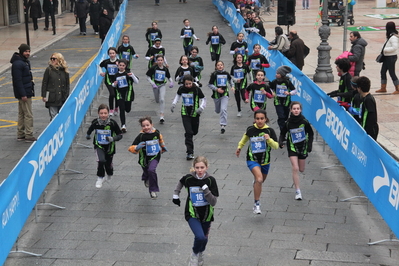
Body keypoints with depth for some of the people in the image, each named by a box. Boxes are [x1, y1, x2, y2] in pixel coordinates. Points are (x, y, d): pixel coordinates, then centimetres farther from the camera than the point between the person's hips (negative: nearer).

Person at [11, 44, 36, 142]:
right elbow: (18, 80, -22)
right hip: (24, 93, -10)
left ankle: (20, 135, 23)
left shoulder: (26, 62, 14)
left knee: (21, 114, 15)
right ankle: (29, 136, -1)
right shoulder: (17, 63, -18)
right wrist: (23, 94, -23)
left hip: (27, 92, 10)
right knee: (28, 115, -6)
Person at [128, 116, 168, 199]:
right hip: (144, 158, 0)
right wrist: (137, 148, -41)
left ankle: (153, 190, -8)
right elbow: (131, 148, -20)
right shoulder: (141, 136, -20)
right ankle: (146, 179, 61)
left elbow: (161, 140, 14)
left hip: (155, 156, 0)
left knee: (151, 170, -25)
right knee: (146, 172, 19)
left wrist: (163, 148, 28)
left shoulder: (156, 133, -11)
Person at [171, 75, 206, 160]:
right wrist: (173, 104, 6)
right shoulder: (181, 89, -3)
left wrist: (201, 108, -18)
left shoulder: (197, 90, -11)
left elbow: (203, 99, -2)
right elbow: (178, 95, 19)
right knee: (188, 132, -11)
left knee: (194, 131, 12)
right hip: (185, 113, 0)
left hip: (194, 113, 0)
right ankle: (190, 152, -9)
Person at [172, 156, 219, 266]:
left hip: (206, 215, 2)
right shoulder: (189, 178, -14)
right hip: (192, 214, -2)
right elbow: (180, 182, 12)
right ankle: (194, 255, 10)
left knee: (204, 239, 18)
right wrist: (176, 194, 10)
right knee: (200, 237, -21)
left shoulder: (210, 180, -16)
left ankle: (200, 254, 51)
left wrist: (206, 190, -29)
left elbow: (213, 202, -17)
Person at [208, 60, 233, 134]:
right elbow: (210, 84, -7)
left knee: (223, 109, -17)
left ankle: (223, 125, -17)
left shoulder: (226, 74, 0)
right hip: (216, 95, 0)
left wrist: (232, 86, 10)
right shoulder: (214, 74, -8)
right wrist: (217, 89, -19)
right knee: (218, 111, 17)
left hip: (225, 94, 0)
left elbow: (230, 80, 22)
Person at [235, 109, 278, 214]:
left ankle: (255, 181, 63)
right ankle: (256, 203, -16)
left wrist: (269, 139, -31)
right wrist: (239, 147, 25)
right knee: (259, 179, -26)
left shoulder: (269, 131, -12)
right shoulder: (250, 129, -8)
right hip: (252, 159, -2)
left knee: (261, 180, 24)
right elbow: (245, 137, 16)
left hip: (265, 161, 2)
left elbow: (276, 146, -13)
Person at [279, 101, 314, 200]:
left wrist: (309, 144, -6)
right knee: (295, 168, -13)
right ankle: (297, 191, -5)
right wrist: (281, 142, -16)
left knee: (301, 170, 12)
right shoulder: (288, 122, -11)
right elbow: (282, 133, 2)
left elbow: (310, 133, 2)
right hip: (292, 147, -1)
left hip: (303, 146, 2)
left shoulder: (304, 122, -11)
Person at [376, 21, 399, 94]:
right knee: (383, 72, 14)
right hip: (387, 57, 10)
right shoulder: (390, 36, 8)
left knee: (392, 73, -3)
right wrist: (384, 50, 4)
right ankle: (383, 88, 23)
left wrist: (385, 50, -19)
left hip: (391, 57, -10)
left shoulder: (393, 37, -21)